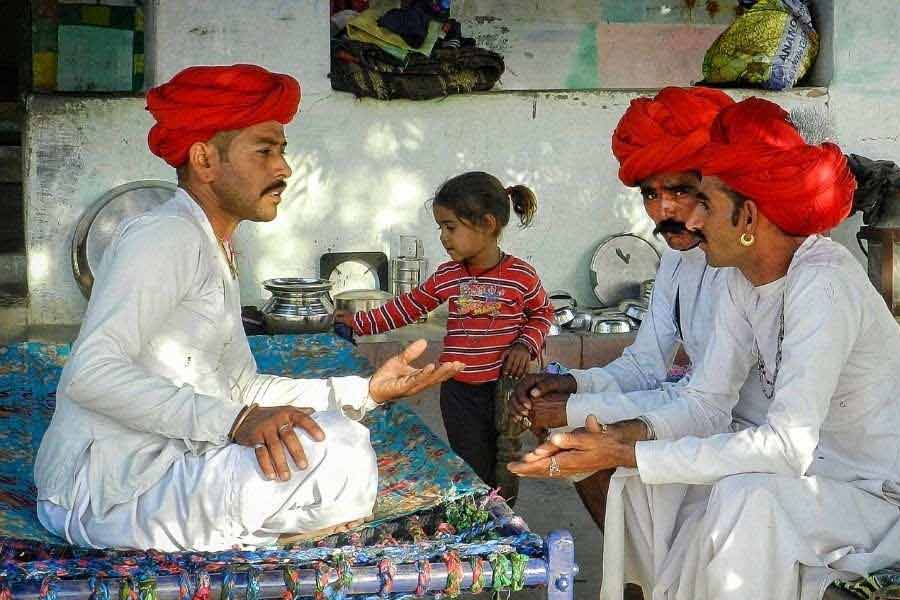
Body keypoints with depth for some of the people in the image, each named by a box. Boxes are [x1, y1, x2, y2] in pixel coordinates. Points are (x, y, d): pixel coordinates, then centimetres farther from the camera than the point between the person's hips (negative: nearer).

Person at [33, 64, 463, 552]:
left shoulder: (215, 255, 20)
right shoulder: (166, 235, -12)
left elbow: (243, 387, 17)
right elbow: (91, 373, -25)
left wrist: (366, 391, 8)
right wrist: (236, 421, -33)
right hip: (105, 492, -10)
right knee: (338, 449, -25)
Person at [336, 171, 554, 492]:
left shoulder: (521, 276, -8)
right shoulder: (446, 277, 2)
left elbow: (542, 313, 7)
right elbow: (407, 307, 12)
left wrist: (525, 345, -10)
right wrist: (356, 322, 10)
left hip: (504, 386, -2)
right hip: (459, 390, 2)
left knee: (504, 469, 11)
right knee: (472, 469, 3)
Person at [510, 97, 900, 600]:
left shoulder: (822, 284, -26)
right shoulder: (743, 281, 0)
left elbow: (789, 445, -33)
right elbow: (707, 404, -1)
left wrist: (627, 454, -32)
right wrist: (619, 437, -21)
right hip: (811, 466, 8)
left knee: (745, 498, -33)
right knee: (643, 478, -3)